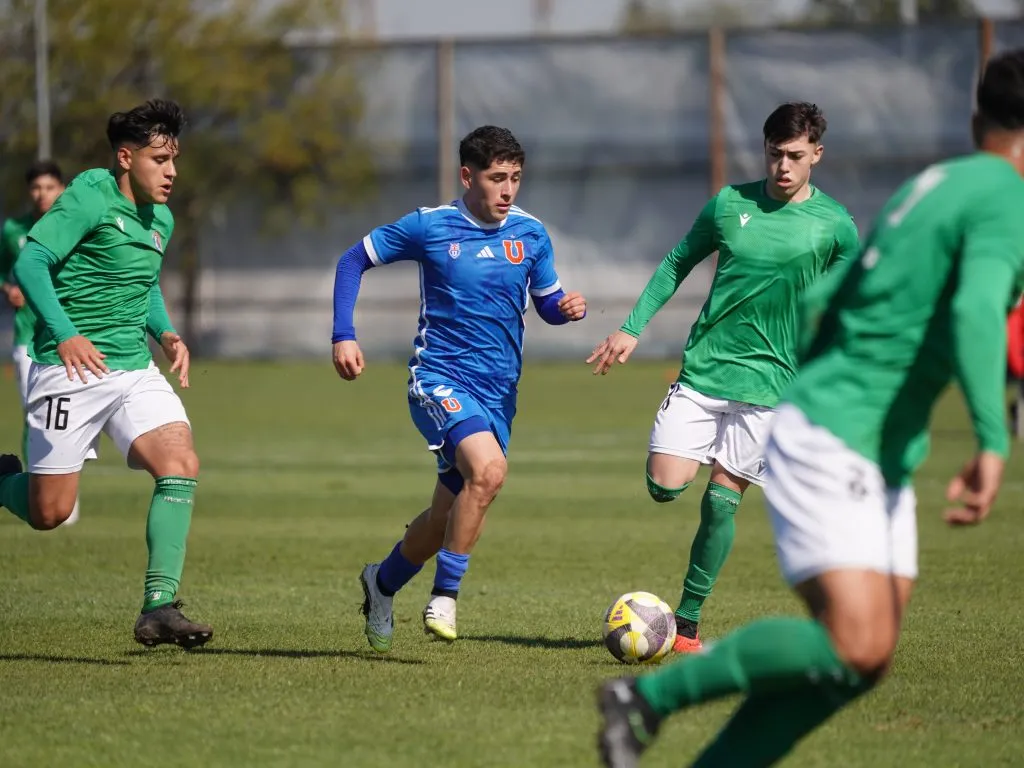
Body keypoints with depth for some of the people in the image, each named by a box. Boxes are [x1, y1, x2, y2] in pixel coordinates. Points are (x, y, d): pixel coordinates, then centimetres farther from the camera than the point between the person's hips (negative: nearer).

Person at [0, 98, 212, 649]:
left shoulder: (160, 220, 12)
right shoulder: (90, 198, -11)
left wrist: (166, 333, 9)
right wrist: (66, 334, -30)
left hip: (135, 370, 6)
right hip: (70, 370, -6)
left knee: (181, 465, -17)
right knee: (48, 514, -3)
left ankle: (159, 606, -16)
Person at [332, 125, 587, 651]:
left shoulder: (531, 234, 4)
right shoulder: (429, 226, -6)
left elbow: (547, 302, 16)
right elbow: (353, 260, 4)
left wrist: (568, 308, -9)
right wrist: (344, 336, -6)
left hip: (498, 391, 5)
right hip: (439, 378, -5)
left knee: (449, 516, 10)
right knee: (488, 469, -31)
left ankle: (383, 583, 39)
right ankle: (444, 598, -20)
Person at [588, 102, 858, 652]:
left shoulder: (834, 225, -2)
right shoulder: (731, 203, 4)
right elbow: (678, 263, 14)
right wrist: (633, 328, 6)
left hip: (768, 381, -2)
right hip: (702, 369, 2)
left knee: (721, 500, -6)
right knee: (665, 486, -12)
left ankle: (687, 621, 7)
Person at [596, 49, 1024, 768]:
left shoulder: (933, 185, 18)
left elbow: (818, 301, 23)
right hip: (831, 444, -10)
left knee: (866, 661, 3)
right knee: (855, 647, -18)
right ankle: (649, 699, -8)